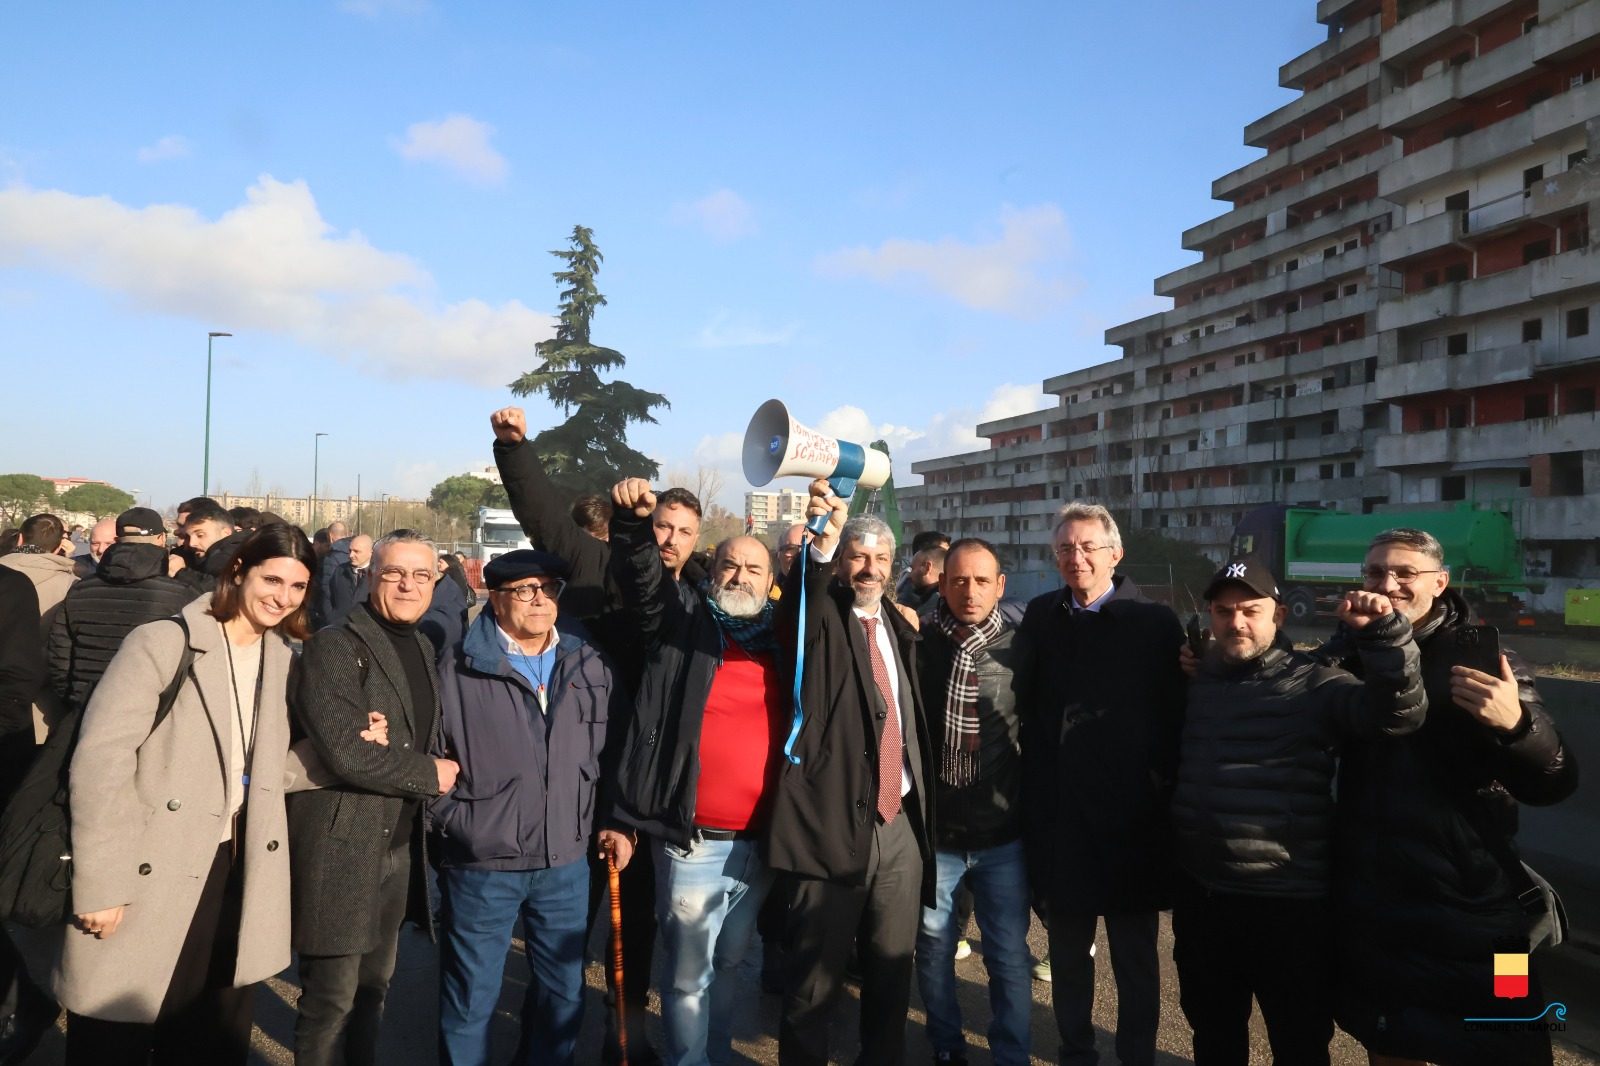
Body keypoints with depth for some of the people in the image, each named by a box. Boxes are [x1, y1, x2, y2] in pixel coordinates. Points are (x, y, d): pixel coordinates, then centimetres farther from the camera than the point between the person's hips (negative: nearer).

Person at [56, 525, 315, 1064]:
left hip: (235, 876, 5)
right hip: (148, 879, -5)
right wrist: (102, 887, -18)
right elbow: (99, 761, -15)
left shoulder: (285, 657, 8)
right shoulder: (162, 643, -10)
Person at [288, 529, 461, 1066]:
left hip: (399, 845, 7)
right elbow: (345, 751, -23)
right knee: (332, 994, 2)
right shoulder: (335, 646, -13)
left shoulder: (423, 649, 11)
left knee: (374, 986, 19)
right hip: (340, 845, -7)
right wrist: (430, 775, -13)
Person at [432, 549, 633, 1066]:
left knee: (563, 995, 17)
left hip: (567, 863, 4)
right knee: (471, 1002, 10)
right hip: (481, 866, -3)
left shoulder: (589, 665, 5)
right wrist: (455, 821, -7)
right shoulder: (457, 667, -6)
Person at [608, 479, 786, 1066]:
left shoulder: (784, 635, 7)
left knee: (729, 962, 21)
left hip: (760, 840, 4)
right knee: (689, 970, 9)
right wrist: (633, 519, -33)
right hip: (693, 840, -4)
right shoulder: (682, 617, -1)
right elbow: (639, 573, -13)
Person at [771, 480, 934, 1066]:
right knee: (815, 978, 2)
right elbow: (796, 609, -28)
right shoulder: (821, 618, -2)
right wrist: (825, 538, -45)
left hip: (900, 824, 5)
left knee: (892, 970, 14)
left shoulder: (899, 628, 15)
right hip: (834, 822, -5)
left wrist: (923, 801, 15)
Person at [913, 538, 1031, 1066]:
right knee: (932, 947, 15)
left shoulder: (1020, 645, -5)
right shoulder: (916, 641, -6)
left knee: (1009, 957, 8)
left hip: (1002, 832, -1)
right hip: (932, 829, 1)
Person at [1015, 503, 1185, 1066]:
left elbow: (1176, 718, -6)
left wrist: (1165, 792, -9)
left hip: (1131, 818, -3)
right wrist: (1035, 793, -1)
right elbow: (1025, 703, 4)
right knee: (1067, 948, 17)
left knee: (1135, 954, 12)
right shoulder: (1041, 616, 4)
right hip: (1058, 814, 3)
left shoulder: (1155, 622, -5)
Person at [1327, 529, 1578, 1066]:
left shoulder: (1481, 659, -8)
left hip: (1468, 913, -3)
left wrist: (1516, 724, -34)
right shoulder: (1344, 656, -1)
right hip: (1368, 910, 3)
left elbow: (1552, 785, -14)